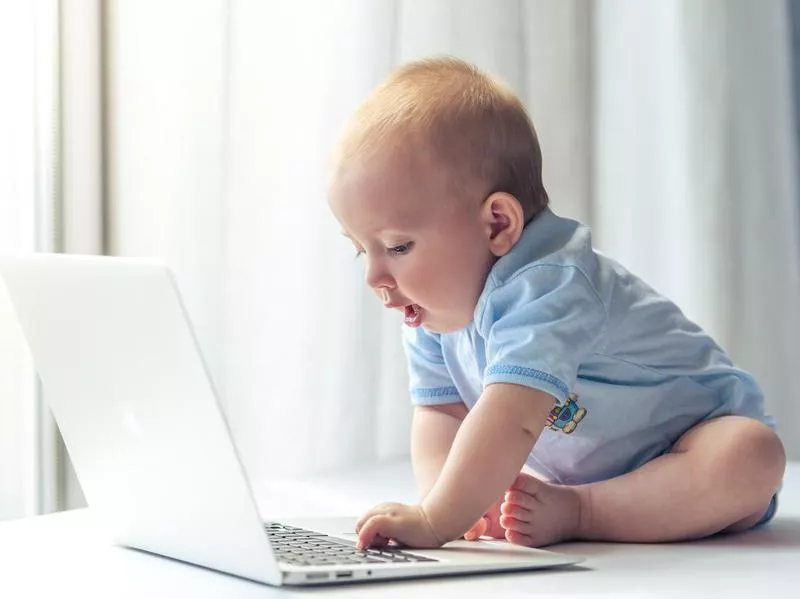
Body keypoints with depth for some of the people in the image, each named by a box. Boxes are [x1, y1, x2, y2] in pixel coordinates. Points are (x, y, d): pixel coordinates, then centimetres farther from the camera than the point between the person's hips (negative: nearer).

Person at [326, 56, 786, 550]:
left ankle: (574, 515, -32)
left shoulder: (544, 290, -37)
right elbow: (442, 413, -5)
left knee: (752, 458, -36)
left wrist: (437, 521, -48)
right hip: (570, 474, 7)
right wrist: (452, 499, -25)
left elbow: (514, 422, -46)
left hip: (685, 446, -7)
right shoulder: (435, 314, -6)